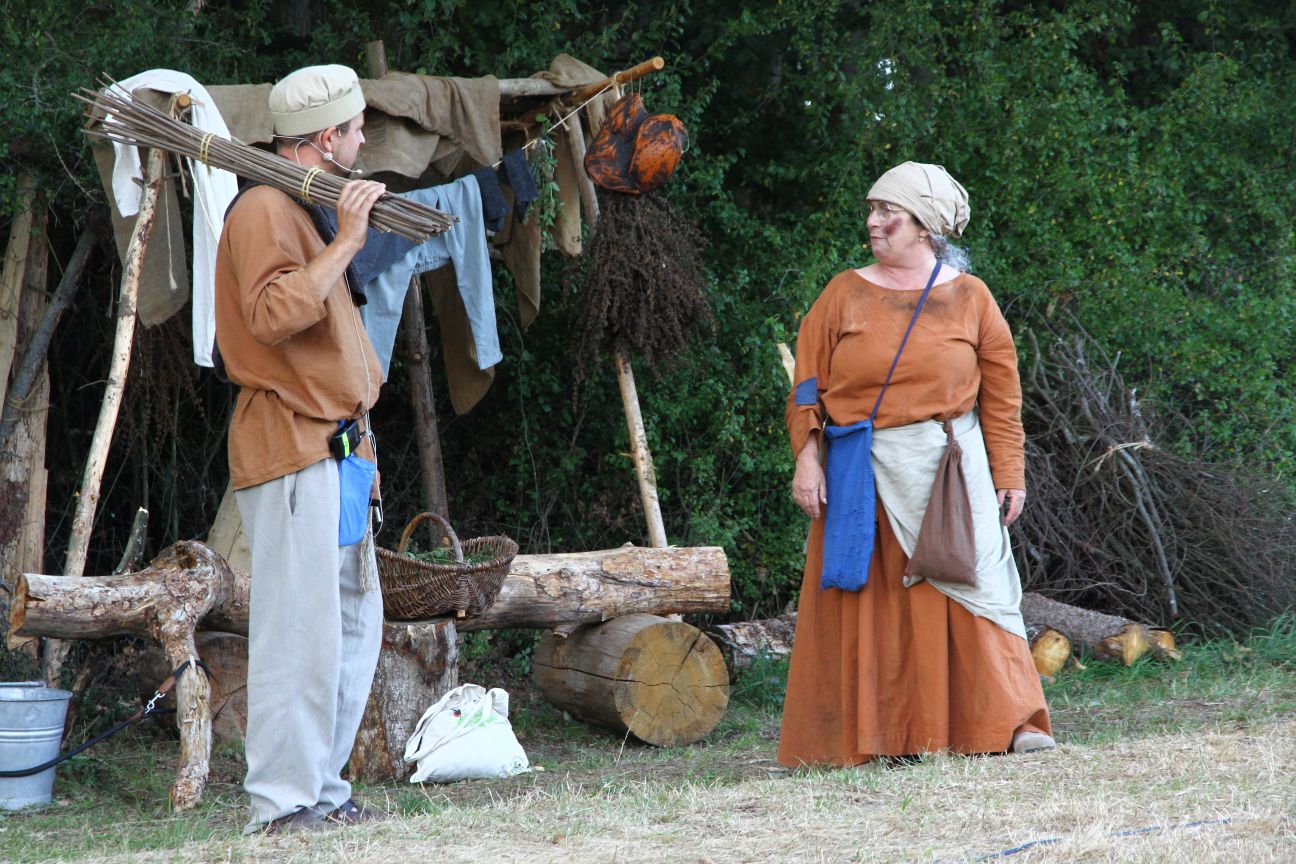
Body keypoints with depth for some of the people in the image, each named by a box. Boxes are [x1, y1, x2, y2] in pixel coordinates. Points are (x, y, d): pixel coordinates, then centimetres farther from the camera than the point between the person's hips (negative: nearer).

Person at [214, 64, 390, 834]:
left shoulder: (306, 211, 21)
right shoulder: (264, 209, -11)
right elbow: (275, 312, -25)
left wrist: (356, 238, 18)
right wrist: (345, 242, -21)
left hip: (333, 447, 11)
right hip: (292, 448, -11)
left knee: (355, 625, 12)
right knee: (301, 624, -11)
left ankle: (324, 789, 18)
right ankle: (283, 801, -8)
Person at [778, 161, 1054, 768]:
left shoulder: (970, 299, 6)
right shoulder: (845, 294, 7)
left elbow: (1001, 397, 7)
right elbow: (808, 384, 5)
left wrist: (1008, 475, 2)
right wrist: (807, 459, -5)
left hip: (949, 467, 0)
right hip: (864, 472, 0)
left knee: (973, 582, -4)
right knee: (871, 599, -1)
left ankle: (1005, 724, 1)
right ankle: (878, 736, 3)